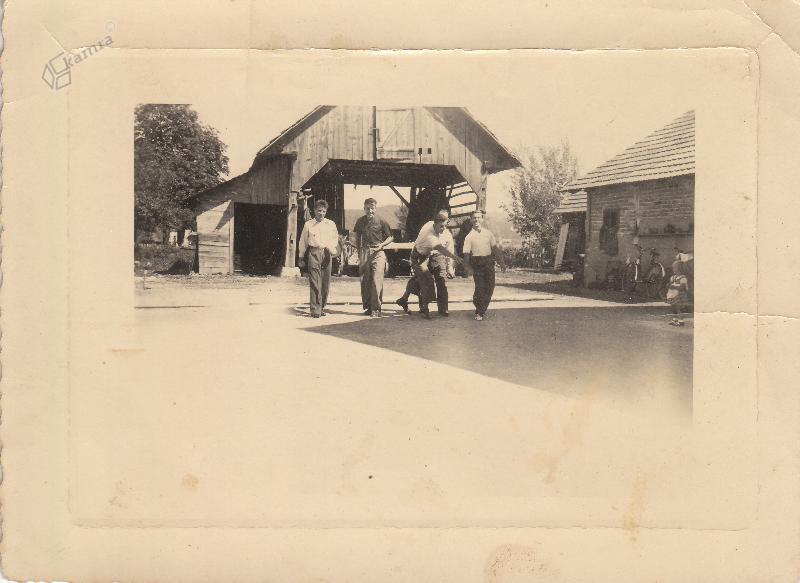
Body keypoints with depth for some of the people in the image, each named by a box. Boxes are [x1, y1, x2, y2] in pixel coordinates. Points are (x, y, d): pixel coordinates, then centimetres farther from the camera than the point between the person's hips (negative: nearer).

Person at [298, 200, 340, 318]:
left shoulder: (331, 224, 11)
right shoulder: (308, 224, 7)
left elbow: (335, 238, 17)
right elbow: (303, 242, 13)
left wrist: (332, 248, -2)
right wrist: (302, 257, 14)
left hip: (326, 254, 2)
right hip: (313, 253, -2)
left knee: (325, 282, 3)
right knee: (315, 282, -10)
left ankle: (322, 307, 13)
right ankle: (315, 309, -12)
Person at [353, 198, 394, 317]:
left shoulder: (381, 221, 0)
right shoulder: (360, 221, 10)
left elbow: (390, 237, 7)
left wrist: (382, 245, -9)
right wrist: (358, 252, 15)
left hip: (378, 253, -3)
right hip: (364, 253, 3)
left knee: (377, 280, -12)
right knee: (365, 281, 4)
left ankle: (376, 308, -10)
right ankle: (367, 307, 14)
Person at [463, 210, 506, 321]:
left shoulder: (488, 233, 10)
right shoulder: (469, 236, -2)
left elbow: (495, 248, 14)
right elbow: (466, 254, -6)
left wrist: (501, 262, 10)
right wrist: (468, 268, -16)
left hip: (489, 262, 4)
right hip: (477, 264, -4)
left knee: (490, 287, 5)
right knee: (480, 287, -7)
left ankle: (483, 309, 22)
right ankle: (479, 313, 6)